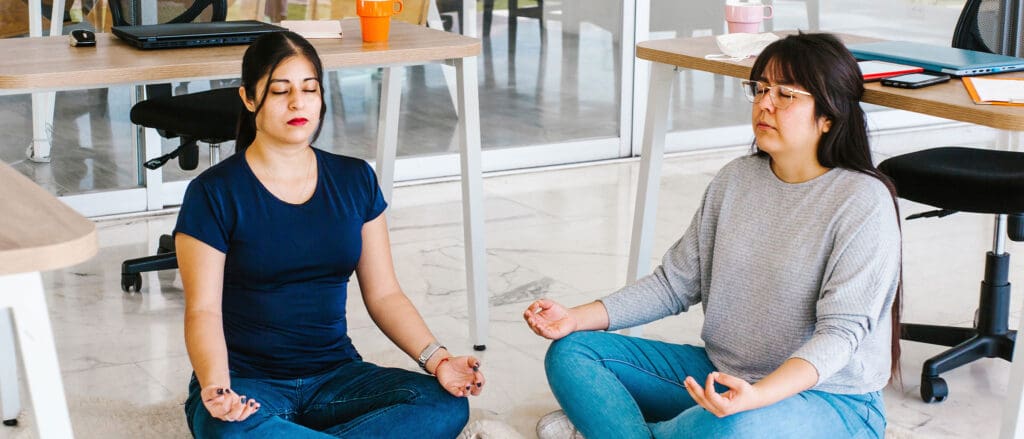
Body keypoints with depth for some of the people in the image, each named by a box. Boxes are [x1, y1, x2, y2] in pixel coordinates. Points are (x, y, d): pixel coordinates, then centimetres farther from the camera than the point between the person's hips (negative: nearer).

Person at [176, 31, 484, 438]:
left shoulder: (355, 180, 7)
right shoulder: (214, 193, -5)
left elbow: (384, 294, 7)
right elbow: (204, 310, -10)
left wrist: (437, 359, -10)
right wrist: (216, 388, -30)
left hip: (335, 375, 4)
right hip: (247, 384, -4)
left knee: (445, 405, -24)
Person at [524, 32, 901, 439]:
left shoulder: (864, 203, -16)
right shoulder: (735, 180, 4)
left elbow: (840, 331, -22)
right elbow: (676, 283, 6)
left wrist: (758, 396, -39)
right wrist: (578, 318, -8)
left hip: (829, 400, -6)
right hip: (722, 375, 6)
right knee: (571, 353, -6)